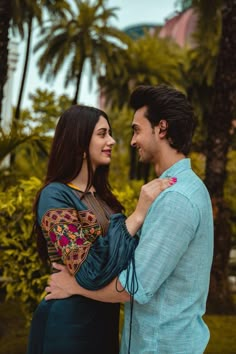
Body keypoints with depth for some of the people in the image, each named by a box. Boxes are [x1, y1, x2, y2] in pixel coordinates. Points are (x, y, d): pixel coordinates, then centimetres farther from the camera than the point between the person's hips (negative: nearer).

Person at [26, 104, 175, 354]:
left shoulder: (99, 194, 8)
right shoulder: (55, 196, -17)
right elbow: (88, 273, -26)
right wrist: (138, 214, -26)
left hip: (104, 317, 7)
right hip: (69, 321, -7)